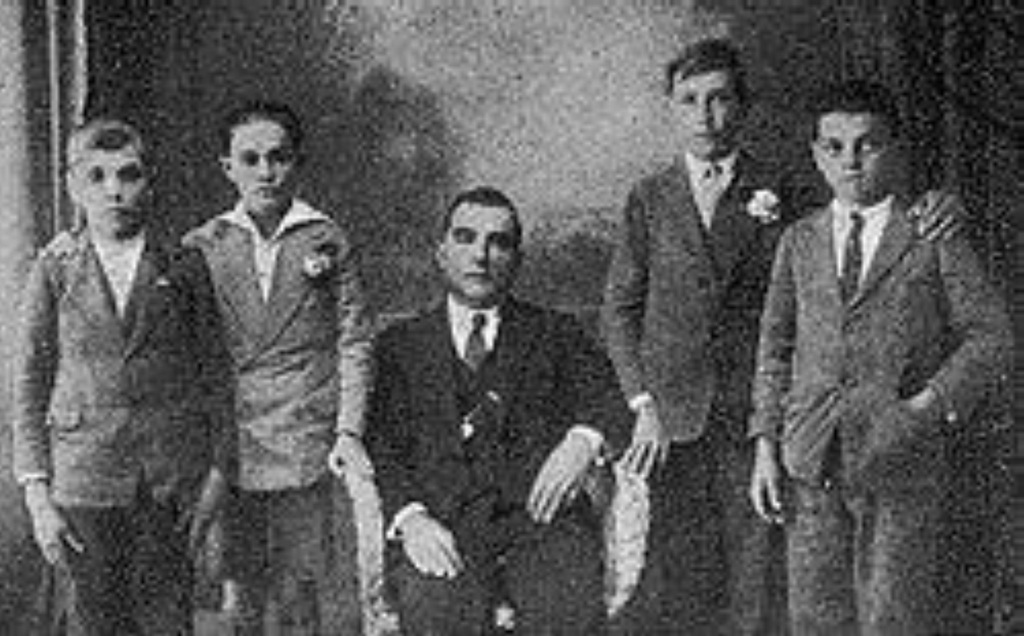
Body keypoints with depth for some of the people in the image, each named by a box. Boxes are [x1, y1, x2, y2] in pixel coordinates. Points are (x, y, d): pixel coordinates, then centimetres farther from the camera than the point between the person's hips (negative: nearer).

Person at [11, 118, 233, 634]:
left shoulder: (183, 267, 4)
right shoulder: (54, 271, 2)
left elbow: (215, 373, 8)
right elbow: (28, 384, 3)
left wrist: (217, 470, 1)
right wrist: (37, 493, -3)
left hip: (170, 475, 1)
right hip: (85, 476, 0)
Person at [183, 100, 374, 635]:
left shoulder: (326, 241, 5)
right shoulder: (201, 247, 8)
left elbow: (354, 344, 5)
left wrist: (348, 431, -6)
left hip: (311, 450, -1)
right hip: (226, 450, 1)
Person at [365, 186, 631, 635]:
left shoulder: (554, 335, 22)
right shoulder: (401, 344, 19)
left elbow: (609, 401, 10)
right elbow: (382, 447, 8)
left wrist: (584, 441, -14)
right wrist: (409, 517, -12)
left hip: (541, 518, 1)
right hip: (441, 527, -1)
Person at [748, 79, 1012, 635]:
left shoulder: (935, 239, 3)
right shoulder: (800, 242, 14)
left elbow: (989, 334, 3)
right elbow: (775, 350, 15)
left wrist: (934, 402, -11)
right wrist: (766, 447, 7)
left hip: (900, 463, -3)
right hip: (811, 461, 3)